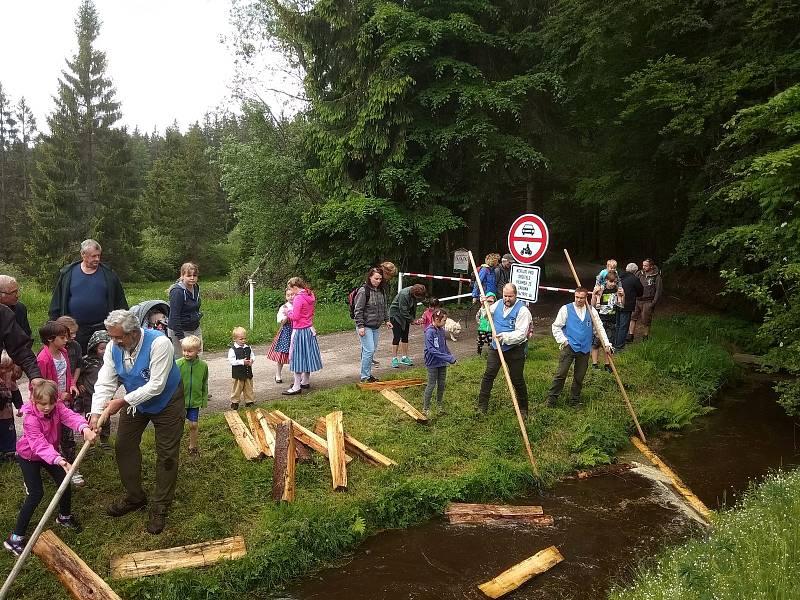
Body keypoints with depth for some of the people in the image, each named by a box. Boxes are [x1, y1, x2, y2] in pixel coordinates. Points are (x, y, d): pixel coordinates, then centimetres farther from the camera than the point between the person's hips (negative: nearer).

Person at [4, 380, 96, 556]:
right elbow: (39, 444, -44)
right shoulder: (30, 418, -33)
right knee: (36, 493, -13)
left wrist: (85, 428, -61)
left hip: (50, 454, 5)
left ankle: (64, 517, 31)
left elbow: (71, 416, -38)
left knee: (64, 482, 4)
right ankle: (15, 538, -3)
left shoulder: (57, 407, -19)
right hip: (29, 456, -5)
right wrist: (59, 460, -59)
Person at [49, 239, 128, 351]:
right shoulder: (67, 273, 5)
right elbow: (57, 302, 8)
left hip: (101, 329, 0)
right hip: (75, 330, 0)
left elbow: (121, 303, 7)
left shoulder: (109, 275, 5)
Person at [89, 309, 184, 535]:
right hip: (134, 400, 6)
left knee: (166, 455, 0)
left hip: (166, 402, -6)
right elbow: (105, 383, -16)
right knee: (124, 447, 11)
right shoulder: (113, 348, -16)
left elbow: (156, 386, -34)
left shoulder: (159, 343, -35)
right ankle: (134, 497, 31)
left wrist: (122, 402, -32)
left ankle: (160, 507, 16)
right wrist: (96, 413, -29)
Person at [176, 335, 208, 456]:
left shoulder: (203, 365, -7)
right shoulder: (178, 364, -13)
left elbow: (205, 385, 4)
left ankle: (193, 446, 30)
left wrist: (204, 400, 5)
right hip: (180, 401, -1)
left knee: (193, 425, 11)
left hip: (195, 401, 2)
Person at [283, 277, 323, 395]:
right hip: (309, 329, 9)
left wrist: (288, 312, -1)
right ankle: (306, 382, 29)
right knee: (307, 355, 17)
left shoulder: (298, 298, -19)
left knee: (297, 357, -2)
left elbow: (295, 317, -21)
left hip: (300, 331, -9)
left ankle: (297, 387, 2)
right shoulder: (310, 296, 7)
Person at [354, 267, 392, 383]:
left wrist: (386, 320, 20)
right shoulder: (363, 291, -13)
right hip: (366, 327, -7)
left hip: (376, 327, 7)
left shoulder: (381, 291, 10)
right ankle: (364, 376, 0)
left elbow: (384, 308, 24)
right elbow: (358, 310, -14)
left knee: (371, 351, 12)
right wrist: (360, 326, -17)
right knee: (368, 351, -10)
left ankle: (367, 374, 23)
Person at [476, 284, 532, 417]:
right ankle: (482, 406, 10)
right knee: (488, 375, 2)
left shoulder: (522, 310, -14)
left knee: (517, 380, 5)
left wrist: (505, 337, -32)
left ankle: (523, 409, 22)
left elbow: (521, 333, -21)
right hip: (496, 346, 5)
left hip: (515, 349, -5)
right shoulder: (498, 304, 5)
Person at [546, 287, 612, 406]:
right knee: (561, 374, -8)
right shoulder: (566, 309, 0)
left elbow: (600, 328, 10)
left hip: (584, 348, 3)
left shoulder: (591, 311, 9)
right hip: (568, 347, -3)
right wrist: (563, 340, -6)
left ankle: (575, 400, 23)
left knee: (579, 376, 9)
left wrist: (606, 344, 2)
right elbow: (556, 327, 3)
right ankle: (551, 398, -1)